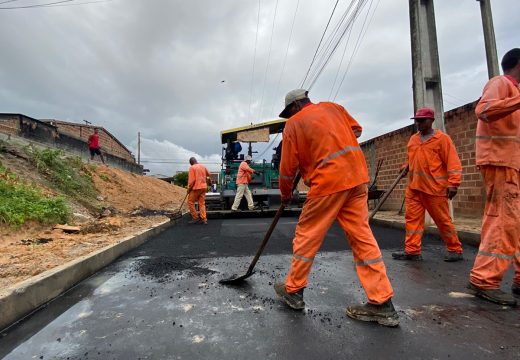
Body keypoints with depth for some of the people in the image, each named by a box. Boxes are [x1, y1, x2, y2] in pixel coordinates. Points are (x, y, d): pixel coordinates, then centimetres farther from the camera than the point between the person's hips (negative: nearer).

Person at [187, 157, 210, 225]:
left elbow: (191, 180, -14)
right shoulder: (203, 166, 9)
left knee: (190, 202, 8)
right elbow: (208, 174, 23)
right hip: (203, 187, 6)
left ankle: (195, 218, 7)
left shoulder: (192, 168, -9)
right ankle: (204, 219, 4)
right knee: (202, 203, 8)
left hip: (196, 187, -6)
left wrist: (189, 188, -5)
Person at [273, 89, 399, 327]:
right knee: (362, 237, 7)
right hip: (357, 176, 7)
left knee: (306, 236, 7)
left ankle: (293, 291, 21)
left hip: (328, 182, -6)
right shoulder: (333, 107, 17)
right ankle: (382, 304, 12)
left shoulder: (293, 124, 2)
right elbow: (356, 130, 24)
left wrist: (285, 194, 16)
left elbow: (288, 167, 1)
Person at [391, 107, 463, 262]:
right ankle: (412, 251, 8)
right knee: (412, 218, 2)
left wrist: (453, 183, -16)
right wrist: (406, 166, 6)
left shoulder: (442, 138, -3)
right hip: (414, 188, 6)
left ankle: (455, 250, 22)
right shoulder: (413, 139, 14)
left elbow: (453, 162, -8)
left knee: (443, 220, 5)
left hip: (435, 188, -6)